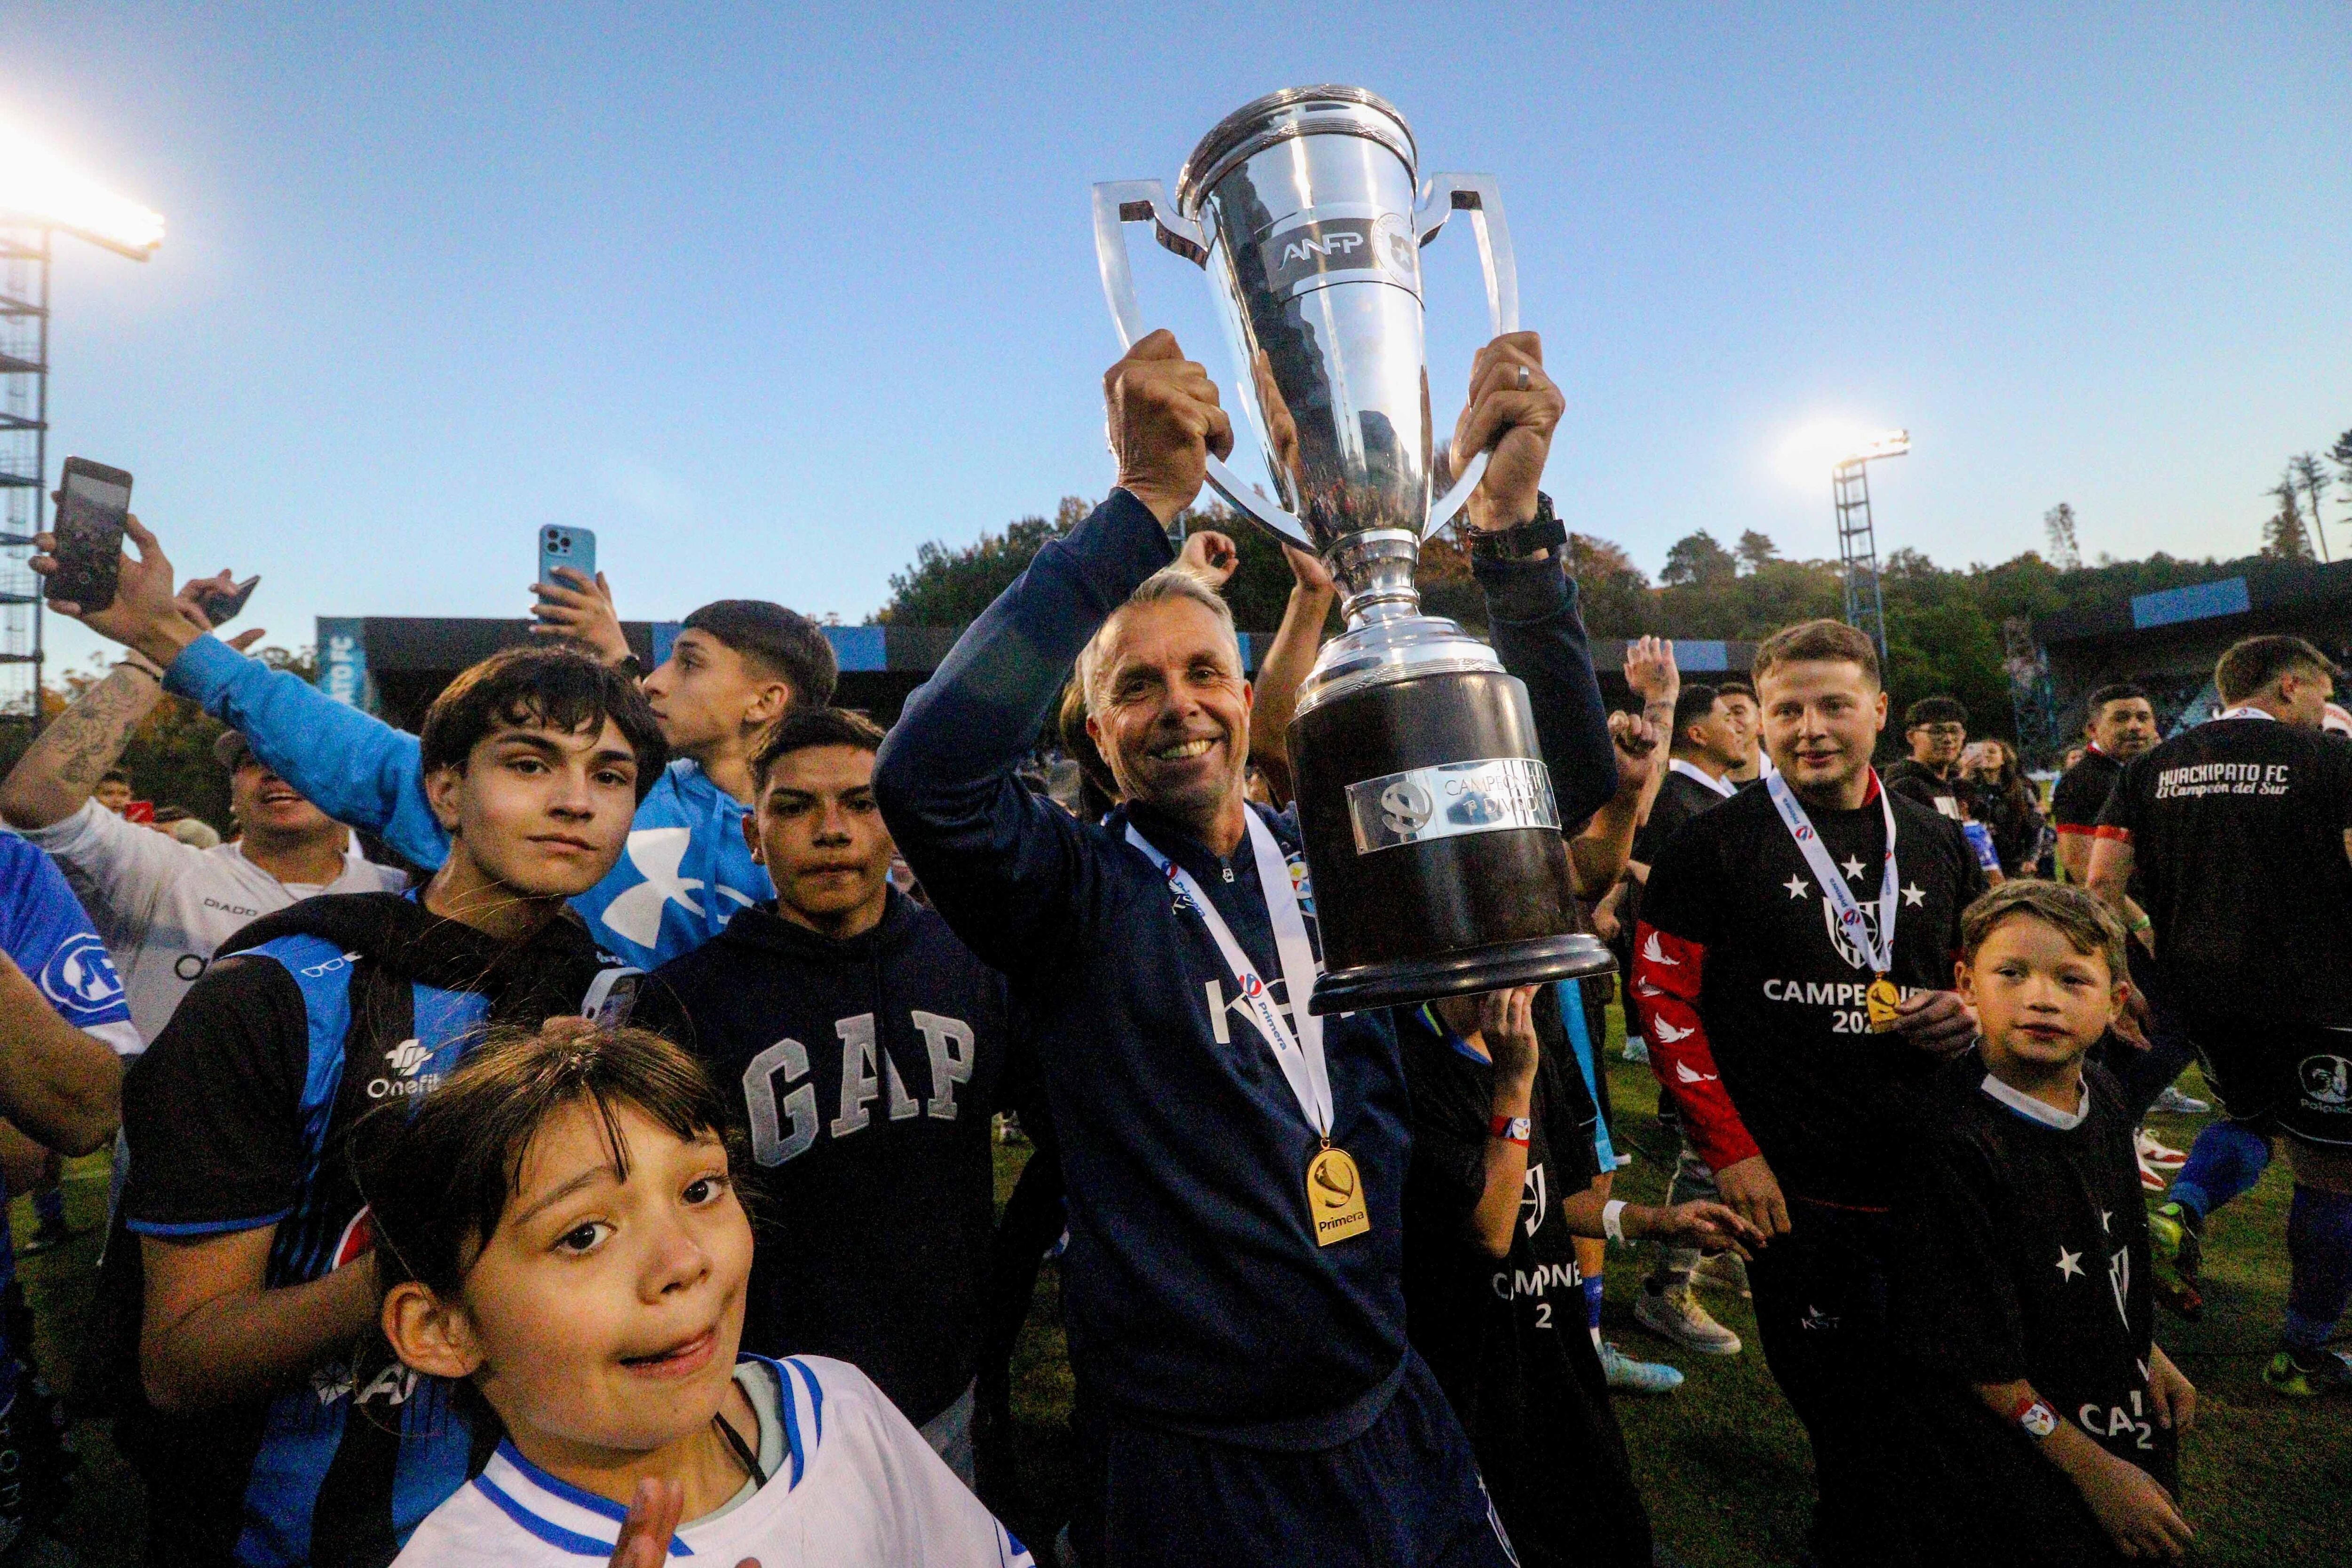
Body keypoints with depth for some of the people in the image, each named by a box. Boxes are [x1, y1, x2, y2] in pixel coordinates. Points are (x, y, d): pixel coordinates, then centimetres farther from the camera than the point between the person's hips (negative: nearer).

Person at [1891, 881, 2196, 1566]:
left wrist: (2148, 1355, 14)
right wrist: (2093, 1470, -17)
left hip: (2120, 1414, 8)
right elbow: (1973, 1355, -23)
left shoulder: (2101, 1096, -3)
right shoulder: (1953, 1144, -30)